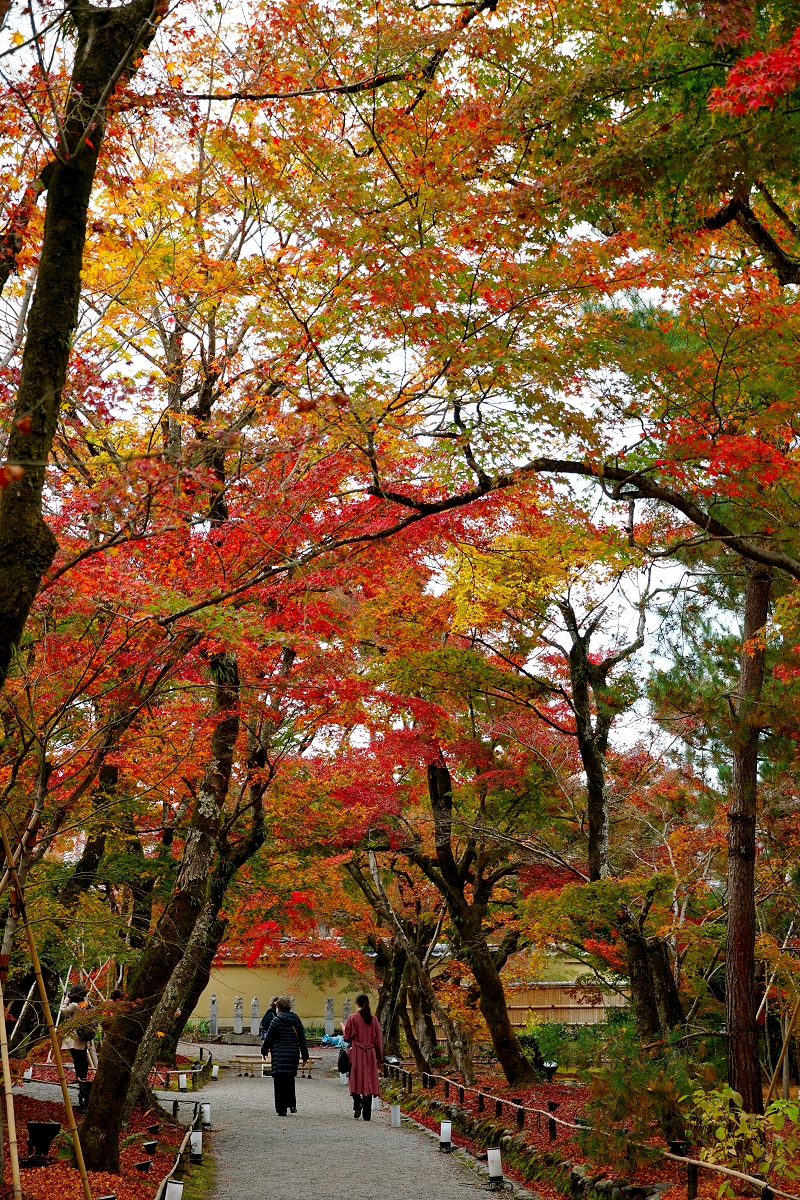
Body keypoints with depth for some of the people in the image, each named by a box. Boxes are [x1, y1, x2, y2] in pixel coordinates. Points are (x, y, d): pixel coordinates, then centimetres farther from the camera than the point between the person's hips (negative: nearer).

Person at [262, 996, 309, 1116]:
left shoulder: (276, 1020, -8)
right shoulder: (296, 1020, 5)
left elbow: (268, 1038, -2)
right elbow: (302, 1039, 6)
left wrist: (264, 1050, 14)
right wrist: (305, 1055, 12)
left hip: (279, 1054, -4)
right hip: (293, 1054, 5)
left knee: (280, 1080, 0)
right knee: (290, 1079, 20)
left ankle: (282, 1109, -1)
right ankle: (292, 1104, 13)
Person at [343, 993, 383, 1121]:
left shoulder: (352, 1018, -6)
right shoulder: (374, 1019, 3)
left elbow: (347, 1037, -3)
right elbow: (378, 1040, 5)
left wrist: (344, 1029, 19)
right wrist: (379, 1057, 14)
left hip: (356, 1054, -3)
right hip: (370, 1055, 3)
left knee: (356, 1080, 9)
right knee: (369, 1081, 6)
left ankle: (357, 1102, -18)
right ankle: (367, 1114, 7)